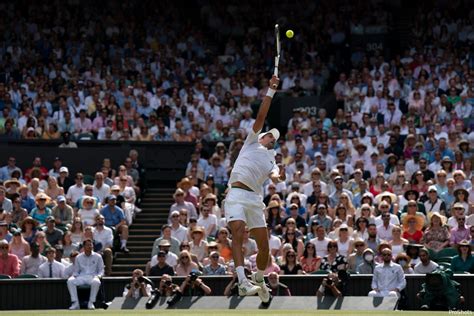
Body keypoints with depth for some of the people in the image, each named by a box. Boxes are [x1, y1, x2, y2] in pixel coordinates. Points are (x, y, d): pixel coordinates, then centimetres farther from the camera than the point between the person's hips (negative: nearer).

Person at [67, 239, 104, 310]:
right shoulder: (79, 257, 16)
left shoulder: (97, 257, 12)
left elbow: (101, 270, 12)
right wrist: (75, 275, -5)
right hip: (81, 277, 2)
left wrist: (98, 276, -10)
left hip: (92, 277, -2)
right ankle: (75, 303, -30)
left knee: (96, 282, -39)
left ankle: (91, 303, -28)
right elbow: (76, 271, 18)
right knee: (70, 281, -29)